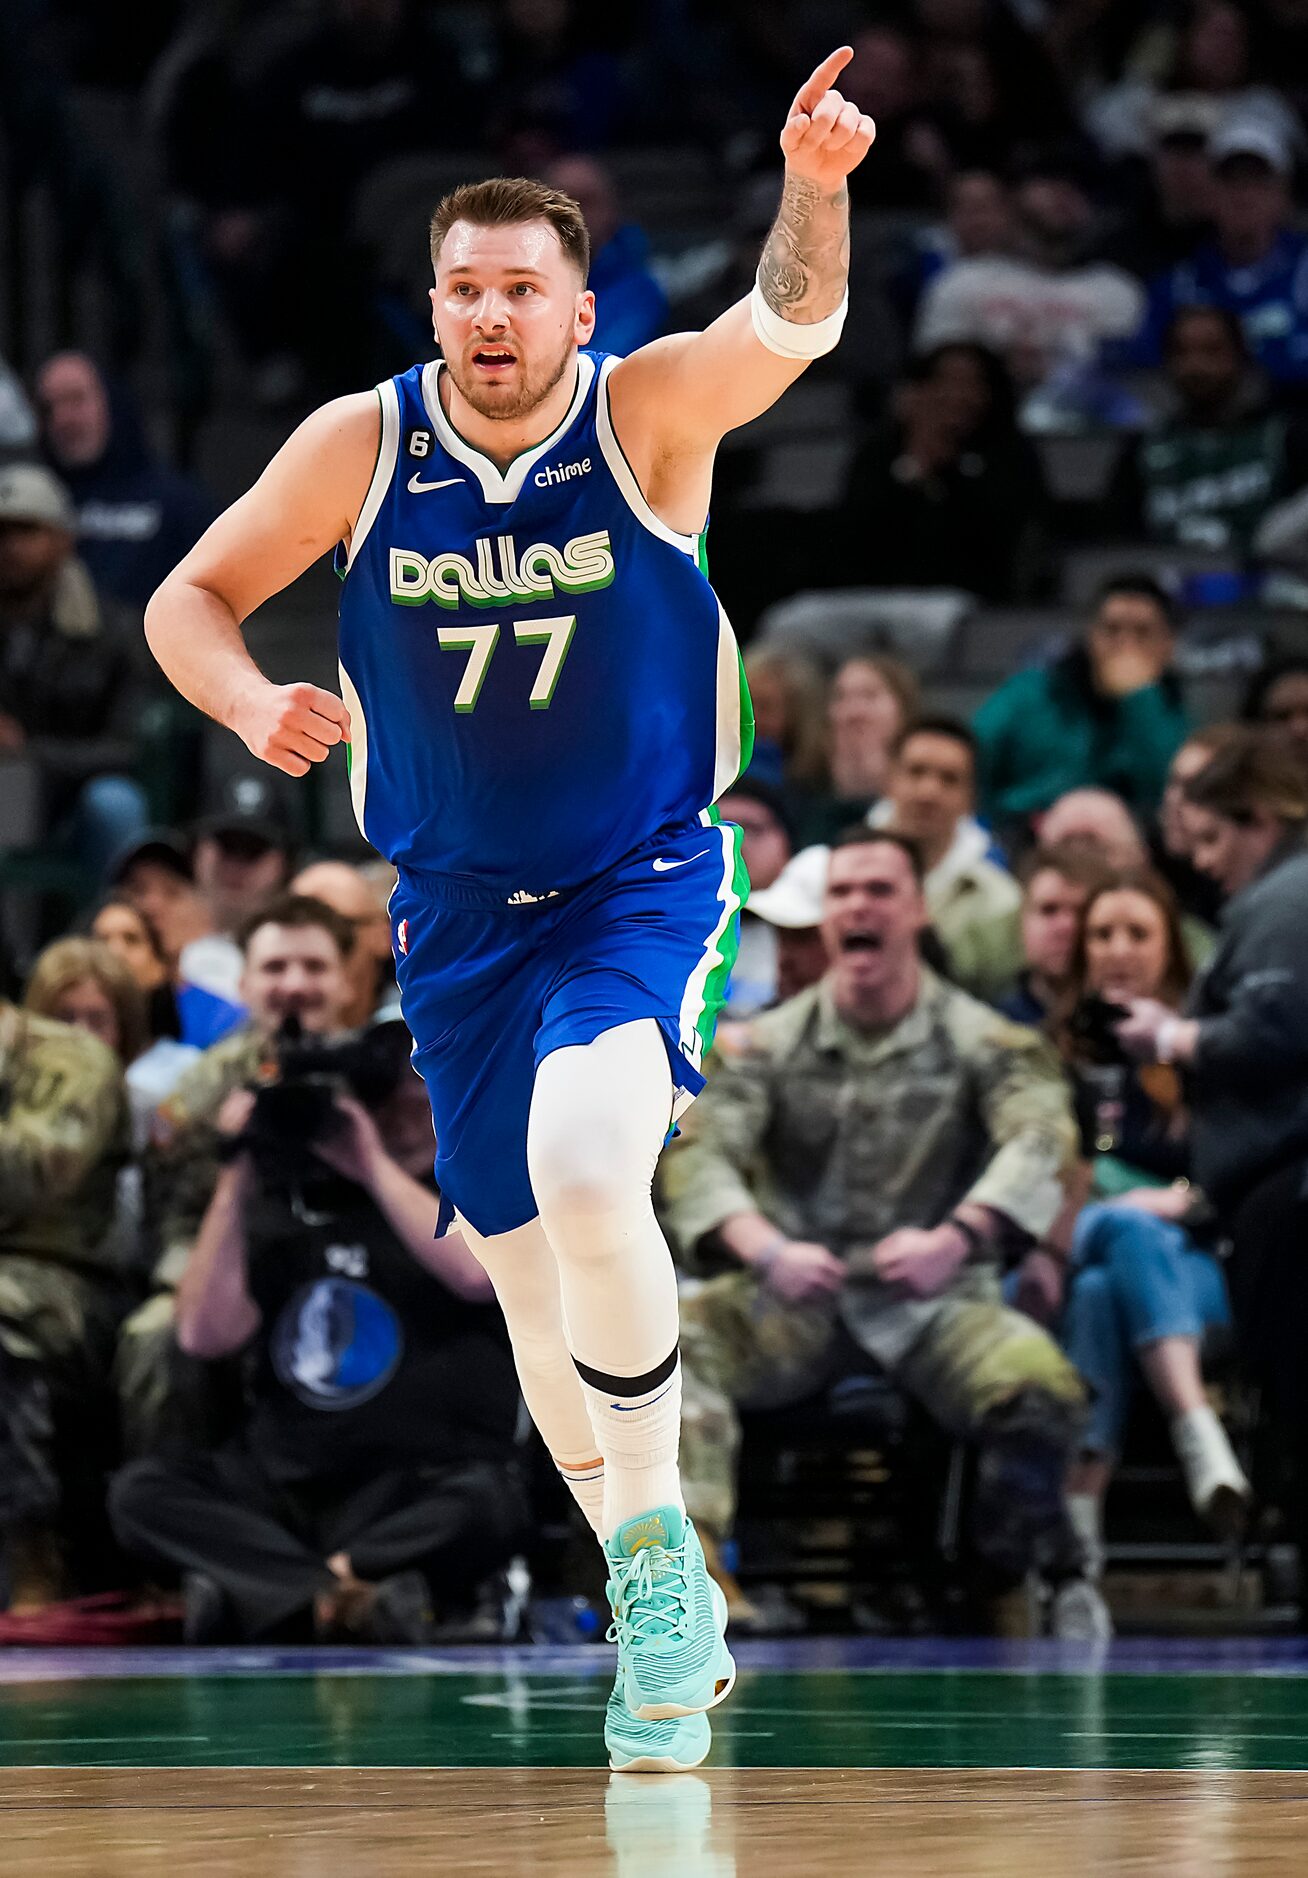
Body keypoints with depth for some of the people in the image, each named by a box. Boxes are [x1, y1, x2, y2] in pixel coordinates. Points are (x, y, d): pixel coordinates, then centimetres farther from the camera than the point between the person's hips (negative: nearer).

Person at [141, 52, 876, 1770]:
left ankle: (655, 1537, -12)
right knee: (528, 1270, 9)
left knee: (585, 1168, -30)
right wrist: (252, 706, -19)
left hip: (645, 886, -4)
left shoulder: (647, 413, -13)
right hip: (457, 909, 4)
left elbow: (790, 325, -32)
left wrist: (814, 191, -53)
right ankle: (662, 1603, 29)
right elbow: (187, 602, 2)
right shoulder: (362, 446, -6)